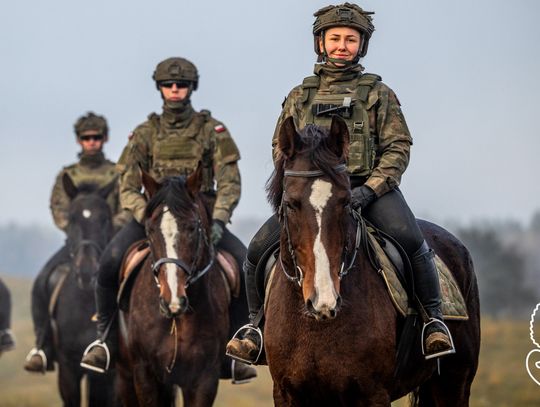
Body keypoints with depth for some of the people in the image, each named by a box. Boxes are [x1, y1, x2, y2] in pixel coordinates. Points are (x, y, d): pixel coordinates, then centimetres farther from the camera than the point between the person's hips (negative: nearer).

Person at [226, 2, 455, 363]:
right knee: (259, 249, -13)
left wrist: (370, 189, -13)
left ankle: (434, 320, -15)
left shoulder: (378, 93, 10)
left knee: (411, 240, -29)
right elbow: (281, 147, 16)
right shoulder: (300, 96, 17)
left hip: (370, 188, -2)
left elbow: (398, 147, 2)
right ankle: (258, 324, 8)